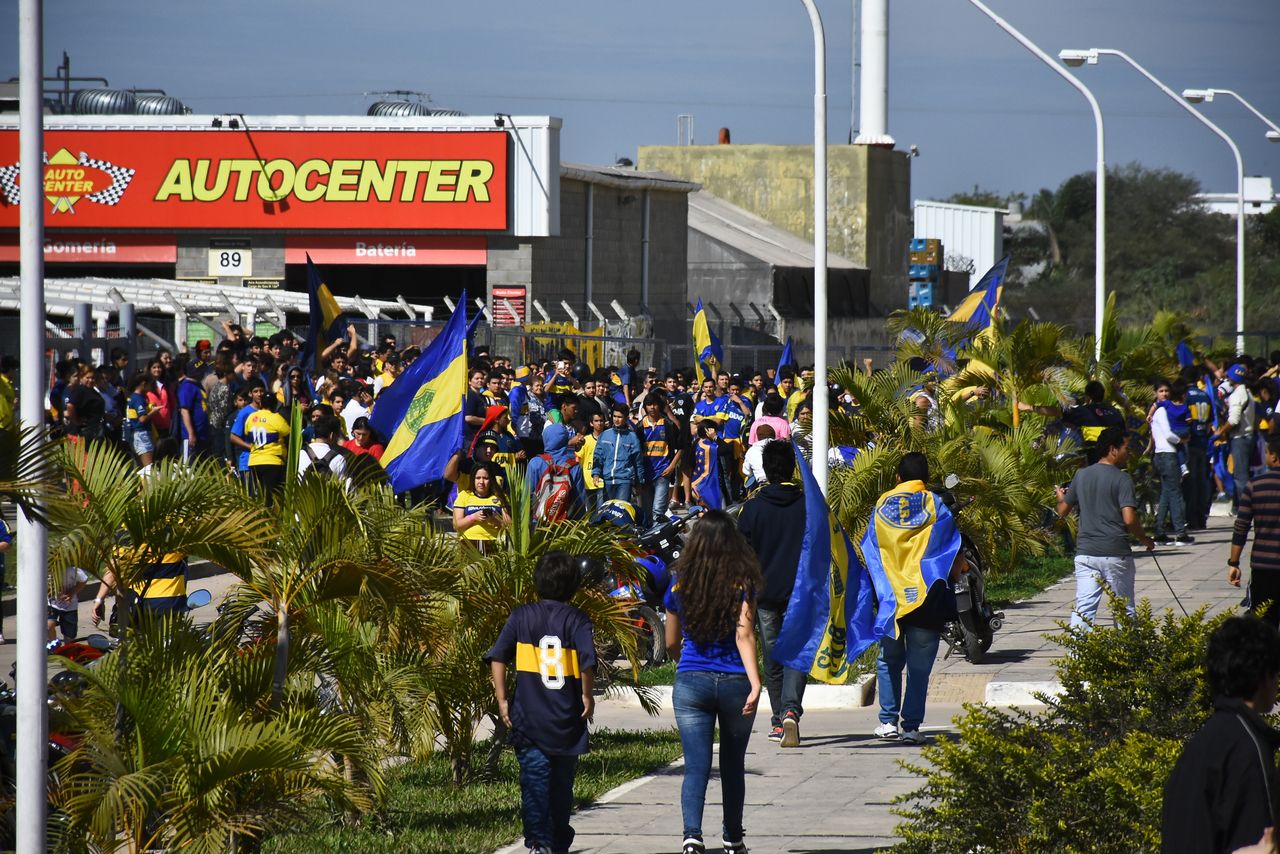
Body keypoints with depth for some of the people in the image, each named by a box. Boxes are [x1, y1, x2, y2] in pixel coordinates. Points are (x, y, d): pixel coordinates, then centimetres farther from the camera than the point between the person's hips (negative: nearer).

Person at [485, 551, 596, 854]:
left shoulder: (521, 617, 2)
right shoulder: (576, 619, -3)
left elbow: (497, 657, -5)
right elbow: (588, 660, -16)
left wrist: (502, 699, -1)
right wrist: (587, 696, -1)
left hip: (529, 719, 0)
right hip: (567, 721, 0)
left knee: (535, 782, -6)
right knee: (562, 785, 15)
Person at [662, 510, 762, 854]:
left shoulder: (680, 582, 2)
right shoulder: (741, 582, -6)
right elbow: (744, 635, -15)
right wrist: (755, 684, -19)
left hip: (690, 682, 1)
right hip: (734, 682, -1)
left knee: (696, 766, -2)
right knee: (733, 765, 16)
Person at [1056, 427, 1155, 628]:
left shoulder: (1082, 475, 7)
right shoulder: (1122, 479, -9)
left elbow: (1062, 512, 14)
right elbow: (1129, 519, -18)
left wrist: (1061, 498, 37)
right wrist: (1145, 540, -1)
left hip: (1085, 551, 4)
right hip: (1116, 553, -4)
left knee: (1083, 607, -2)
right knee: (1124, 610, 9)